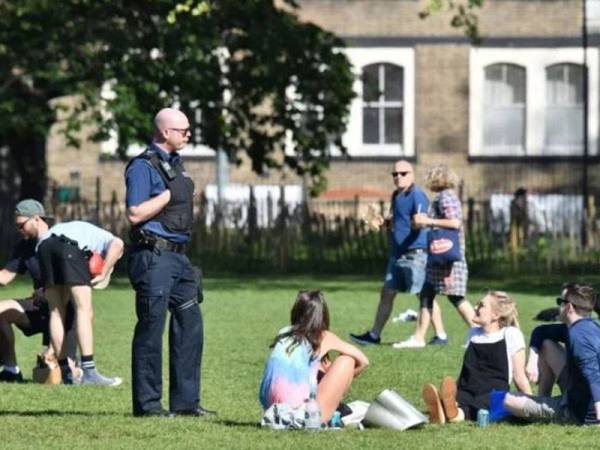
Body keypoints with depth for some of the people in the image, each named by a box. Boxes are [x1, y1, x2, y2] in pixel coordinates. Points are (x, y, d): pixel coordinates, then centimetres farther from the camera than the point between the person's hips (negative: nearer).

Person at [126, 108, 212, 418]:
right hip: (153, 256, -9)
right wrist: (168, 194, -16)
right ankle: (147, 404, 0)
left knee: (190, 326, 8)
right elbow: (135, 214, -19)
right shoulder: (143, 166, -11)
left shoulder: (175, 163, 17)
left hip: (178, 256, 9)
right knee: (151, 330, -5)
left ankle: (185, 401, 14)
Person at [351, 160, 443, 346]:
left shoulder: (417, 196, -13)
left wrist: (419, 222, -37)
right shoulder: (396, 196, 15)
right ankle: (374, 335, 18)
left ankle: (441, 335, -1)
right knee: (387, 293, 11)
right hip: (397, 254, 9)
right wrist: (382, 221, 11)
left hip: (414, 253, -9)